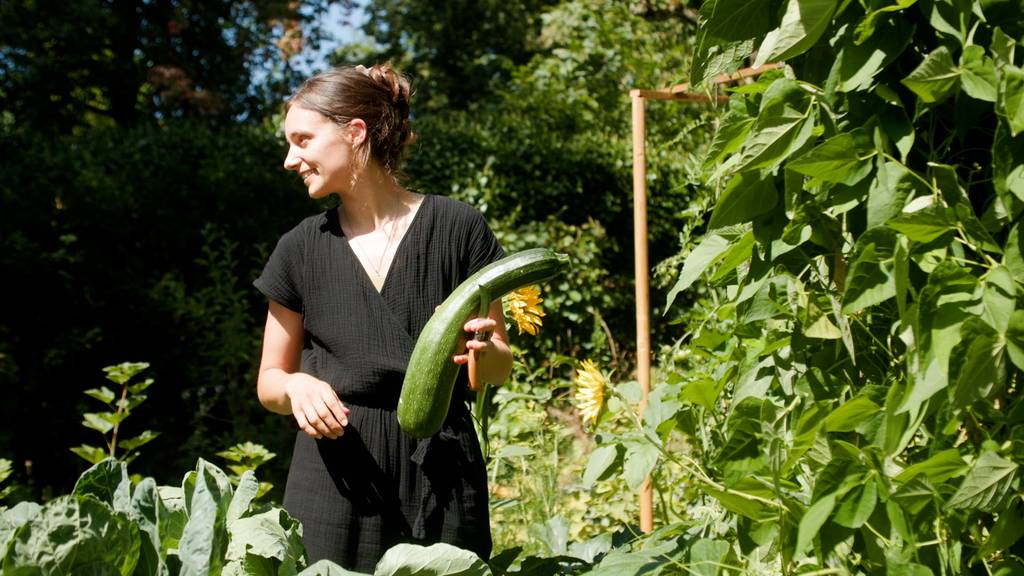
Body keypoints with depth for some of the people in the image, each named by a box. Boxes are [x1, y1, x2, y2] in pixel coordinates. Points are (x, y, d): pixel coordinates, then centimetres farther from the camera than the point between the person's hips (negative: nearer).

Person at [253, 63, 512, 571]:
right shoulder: (301, 248, 5)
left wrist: (482, 348, -19)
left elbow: (500, 368, 3)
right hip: (335, 478, 2)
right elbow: (269, 380, 11)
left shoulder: (456, 228, -3)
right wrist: (296, 386, -11)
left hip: (438, 476, -2)